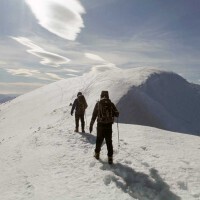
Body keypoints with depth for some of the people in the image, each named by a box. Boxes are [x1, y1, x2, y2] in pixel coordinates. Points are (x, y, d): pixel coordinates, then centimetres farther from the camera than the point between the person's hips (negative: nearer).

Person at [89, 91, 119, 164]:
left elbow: (94, 115, -2)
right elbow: (117, 114, 2)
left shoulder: (98, 103, -2)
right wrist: (112, 114, 25)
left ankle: (97, 154, 31)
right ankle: (110, 157, 7)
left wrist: (91, 125, 3)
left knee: (99, 140, 17)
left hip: (100, 125, 0)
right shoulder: (111, 104, -1)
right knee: (109, 142, 7)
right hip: (109, 125, 0)